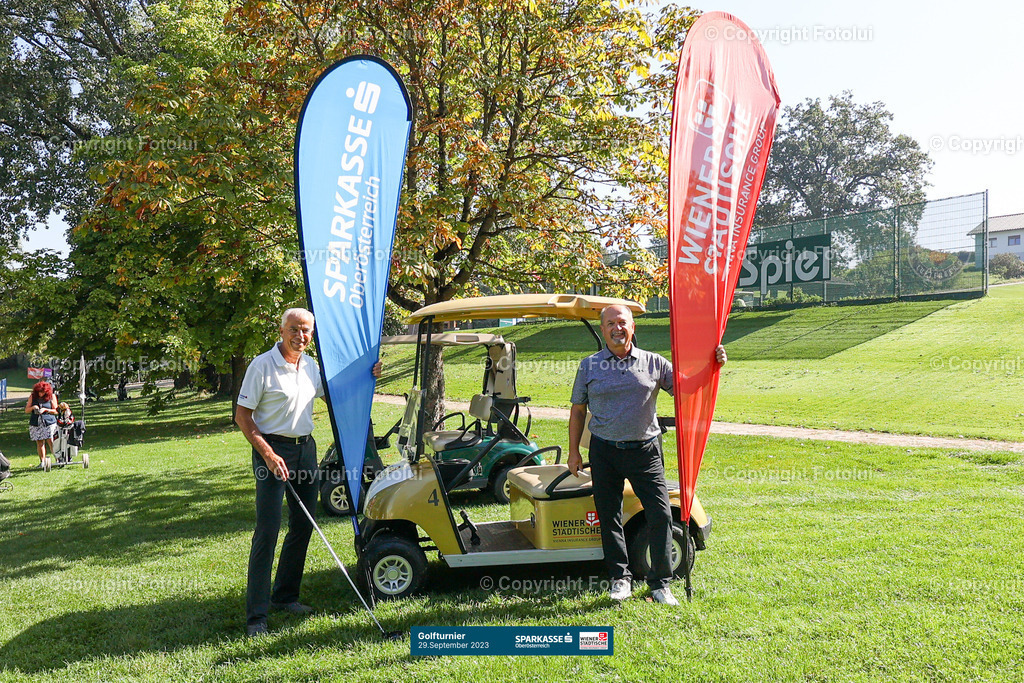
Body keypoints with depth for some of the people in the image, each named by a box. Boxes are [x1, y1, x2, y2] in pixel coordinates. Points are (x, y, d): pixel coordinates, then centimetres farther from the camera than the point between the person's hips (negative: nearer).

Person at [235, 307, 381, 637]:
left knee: (303, 525, 12)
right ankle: (256, 615, -2)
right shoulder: (263, 365, -11)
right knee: (267, 531, -8)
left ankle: (285, 596, 27)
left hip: (305, 448, 7)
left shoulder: (311, 366, 8)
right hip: (273, 450, -7)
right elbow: (242, 416, -10)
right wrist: (268, 455, -19)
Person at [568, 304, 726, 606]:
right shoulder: (589, 366, 5)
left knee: (661, 515, -4)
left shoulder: (653, 363, 4)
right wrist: (574, 452, 7)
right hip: (605, 451, 1)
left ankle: (660, 582, 11)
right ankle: (620, 578, 22)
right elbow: (578, 411, 10)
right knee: (609, 516, 6)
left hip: (645, 449, 0)